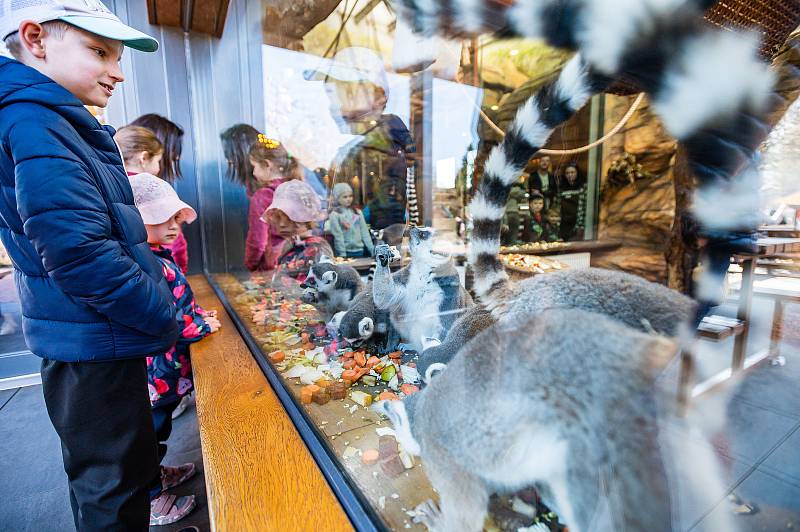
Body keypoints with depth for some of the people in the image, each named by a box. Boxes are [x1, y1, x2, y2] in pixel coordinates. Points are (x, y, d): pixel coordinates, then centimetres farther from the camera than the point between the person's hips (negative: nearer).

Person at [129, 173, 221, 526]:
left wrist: (197, 314, 4)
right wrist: (202, 326, -17)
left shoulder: (158, 256, 5)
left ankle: (155, 475, 49)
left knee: (157, 427, 27)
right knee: (152, 429, 11)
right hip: (156, 374, -9)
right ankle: (150, 503, 32)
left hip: (166, 370, 9)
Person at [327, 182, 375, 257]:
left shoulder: (358, 212, 8)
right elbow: (338, 236, -10)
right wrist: (343, 255, -13)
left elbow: (365, 232, 7)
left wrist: (372, 249, 1)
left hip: (360, 251, 4)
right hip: (346, 252, -4)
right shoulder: (334, 215, -5)